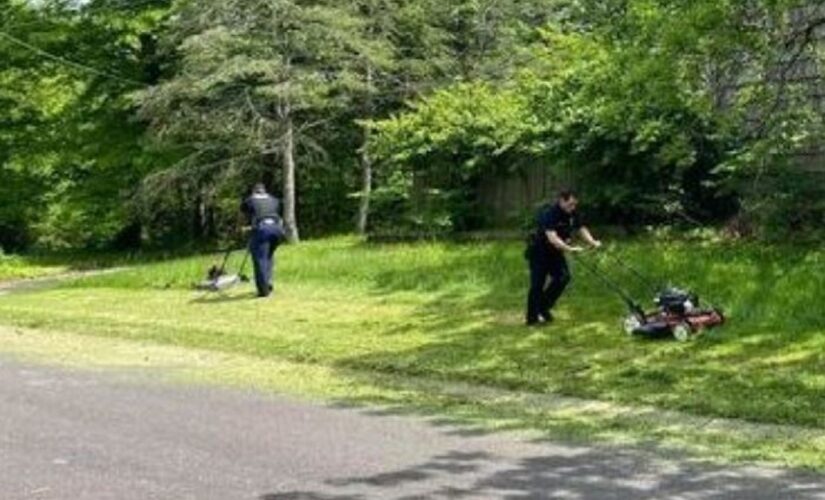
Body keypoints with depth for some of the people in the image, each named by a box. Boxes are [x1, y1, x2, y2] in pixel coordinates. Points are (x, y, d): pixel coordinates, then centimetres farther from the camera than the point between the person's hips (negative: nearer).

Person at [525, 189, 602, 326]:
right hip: (539, 251, -7)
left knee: (563, 277, -11)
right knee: (537, 285, -4)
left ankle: (544, 308, 4)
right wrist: (569, 249, -48)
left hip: (555, 251, 7)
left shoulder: (573, 213, -6)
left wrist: (593, 242, -19)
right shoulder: (549, 214, -30)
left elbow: (581, 229, -2)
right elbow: (552, 237, -39)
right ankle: (532, 318, 8)